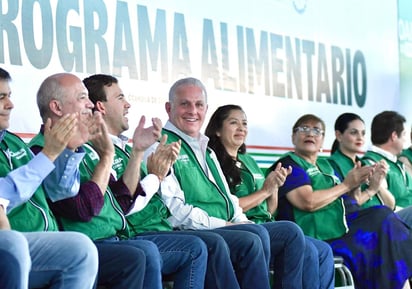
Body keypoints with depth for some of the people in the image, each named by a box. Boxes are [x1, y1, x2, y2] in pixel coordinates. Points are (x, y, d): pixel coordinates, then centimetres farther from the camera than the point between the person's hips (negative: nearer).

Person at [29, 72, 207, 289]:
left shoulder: (85, 147, 19)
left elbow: (122, 203, 20)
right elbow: (84, 209, -20)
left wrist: (138, 150, 13)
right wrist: (107, 155, -12)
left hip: (119, 239, 10)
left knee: (194, 249, 4)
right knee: (144, 252, -34)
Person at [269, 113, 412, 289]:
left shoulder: (325, 166, 27)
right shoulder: (289, 164, 2)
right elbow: (308, 202, -14)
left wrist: (358, 183, 5)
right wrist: (346, 185, -4)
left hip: (348, 227, 8)